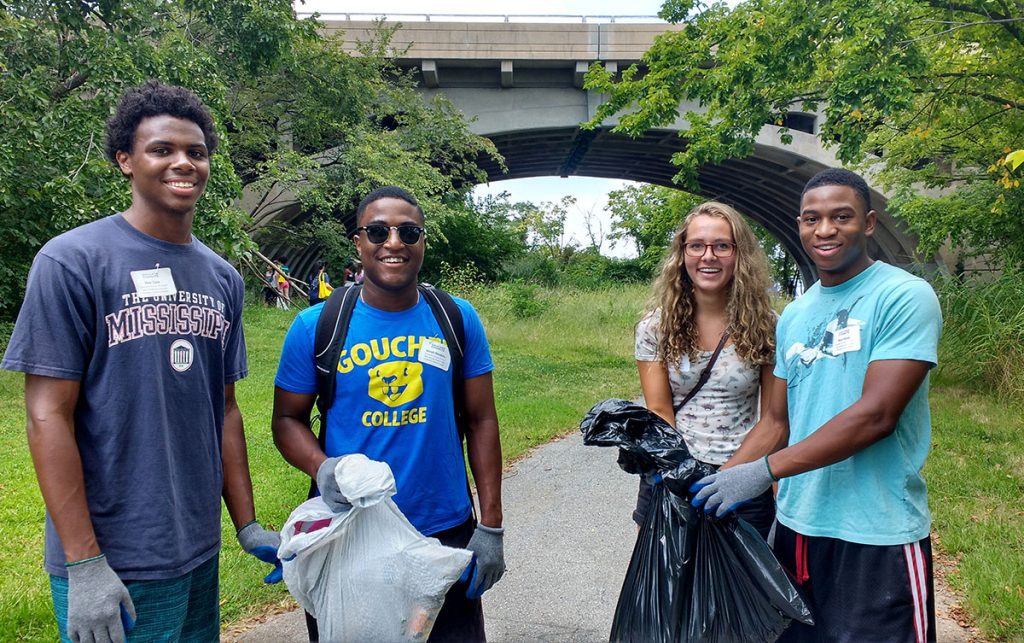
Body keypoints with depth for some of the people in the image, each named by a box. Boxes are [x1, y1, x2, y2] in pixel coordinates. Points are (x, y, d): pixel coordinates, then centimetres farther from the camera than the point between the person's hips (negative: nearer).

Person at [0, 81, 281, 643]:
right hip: (115, 564, -5)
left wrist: (248, 526, 9)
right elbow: (48, 416, -12)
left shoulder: (223, 278, 6)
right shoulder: (72, 260, -10)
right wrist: (83, 564, -15)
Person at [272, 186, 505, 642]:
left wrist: (491, 525, -2)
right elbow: (287, 419, 3)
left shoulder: (458, 319, -2)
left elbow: (481, 421, 1)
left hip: (448, 533, 1)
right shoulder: (315, 326, -6)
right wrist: (320, 466, -19)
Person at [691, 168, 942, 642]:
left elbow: (876, 415, -20)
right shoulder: (794, 315, 9)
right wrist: (717, 481, -1)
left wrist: (762, 472, -21)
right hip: (796, 527, 6)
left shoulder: (904, 296, -11)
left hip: (877, 537, -6)